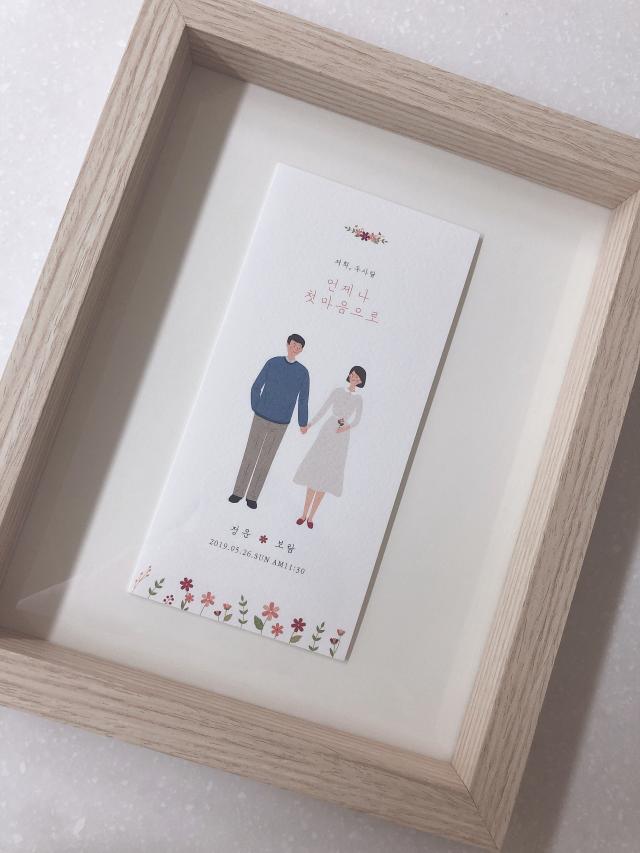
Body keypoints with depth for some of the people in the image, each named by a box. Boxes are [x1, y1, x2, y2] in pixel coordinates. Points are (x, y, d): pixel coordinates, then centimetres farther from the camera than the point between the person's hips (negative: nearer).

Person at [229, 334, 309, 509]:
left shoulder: (303, 372, -4)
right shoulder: (273, 363, -3)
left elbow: (303, 400, 5)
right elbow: (256, 387, 5)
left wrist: (303, 423, 11)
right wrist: (256, 409, 6)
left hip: (281, 424, 0)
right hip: (260, 418, 0)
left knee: (266, 460, 7)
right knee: (250, 455, 5)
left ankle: (252, 496, 19)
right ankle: (238, 492, 18)